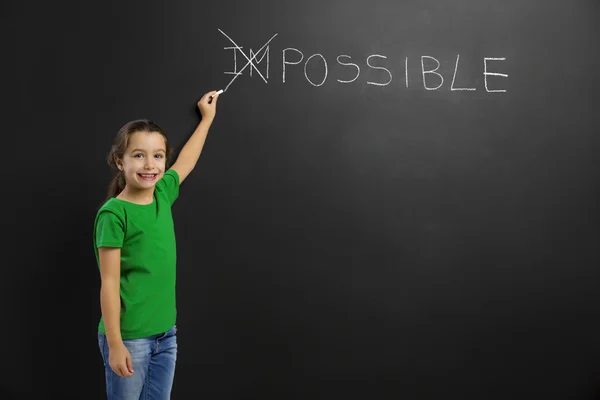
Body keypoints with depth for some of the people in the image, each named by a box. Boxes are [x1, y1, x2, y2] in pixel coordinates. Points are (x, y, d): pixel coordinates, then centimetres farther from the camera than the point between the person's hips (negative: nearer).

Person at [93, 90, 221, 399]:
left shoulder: (162, 194, 2)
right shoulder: (114, 213, -15)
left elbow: (186, 161, 21)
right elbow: (109, 284, -14)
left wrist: (208, 117, 32)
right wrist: (114, 344, -15)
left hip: (166, 333, 6)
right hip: (129, 337, -6)